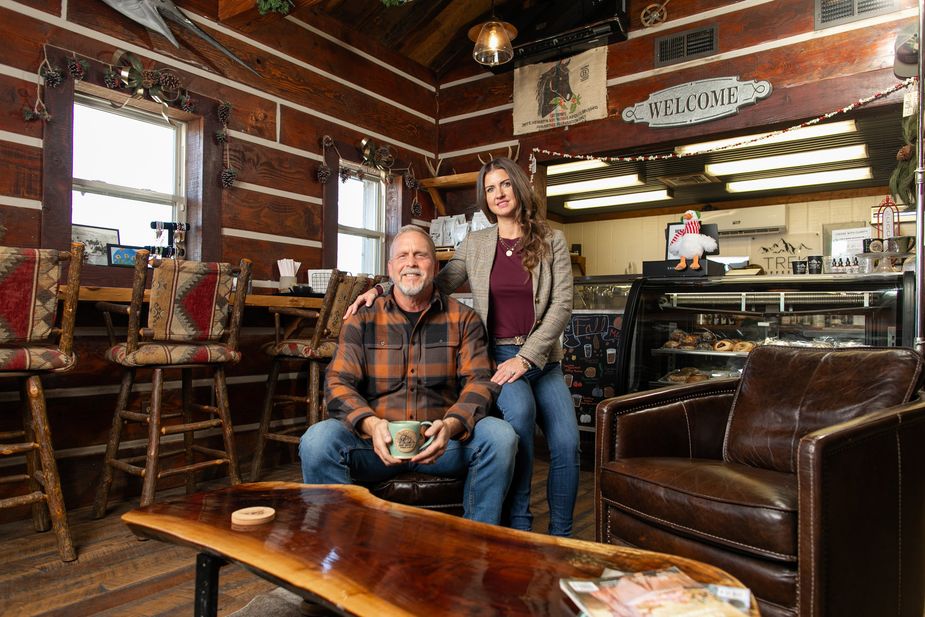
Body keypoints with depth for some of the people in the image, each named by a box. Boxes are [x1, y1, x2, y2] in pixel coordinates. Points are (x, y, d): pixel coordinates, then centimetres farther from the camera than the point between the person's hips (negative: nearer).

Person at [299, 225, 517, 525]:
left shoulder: (463, 319, 7)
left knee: (500, 435, -27)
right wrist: (371, 424, -23)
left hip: (442, 441, 1)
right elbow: (338, 383, -1)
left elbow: (479, 381, -2)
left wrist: (451, 425, -24)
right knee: (316, 440, -27)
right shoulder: (362, 320, 7)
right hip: (376, 440, 0)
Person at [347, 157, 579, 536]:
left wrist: (526, 357, -14)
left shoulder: (551, 242, 6)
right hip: (496, 353, -1)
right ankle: (518, 523, -15)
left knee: (566, 443, -17)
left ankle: (560, 537, 5)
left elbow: (561, 305, -2)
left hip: (542, 358, 1)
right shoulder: (474, 244, 11)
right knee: (520, 410, -32)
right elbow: (436, 285, 12)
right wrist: (382, 289, -4)